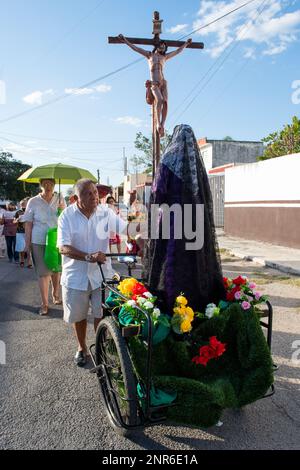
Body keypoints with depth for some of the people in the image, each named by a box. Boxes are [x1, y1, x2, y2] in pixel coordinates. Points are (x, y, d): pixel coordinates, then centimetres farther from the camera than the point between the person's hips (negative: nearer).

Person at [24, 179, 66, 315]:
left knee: (57, 270, 15)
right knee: (43, 273, 1)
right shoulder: (33, 202, -3)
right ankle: (44, 303, 13)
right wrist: (27, 244, -3)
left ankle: (56, 294, 39)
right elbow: (28, 224, -1)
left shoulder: (60, 200, 2)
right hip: (39, 243, -2)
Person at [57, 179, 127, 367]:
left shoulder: (105, 212, -7)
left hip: (100, 273, 1)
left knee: (101, 315, 8)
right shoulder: (67, 216, -12)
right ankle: (82, 348, 41)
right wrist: (89, 256, -32)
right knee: (79, 316, 16)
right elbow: (63, 247, -18)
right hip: (76, 275, 0)